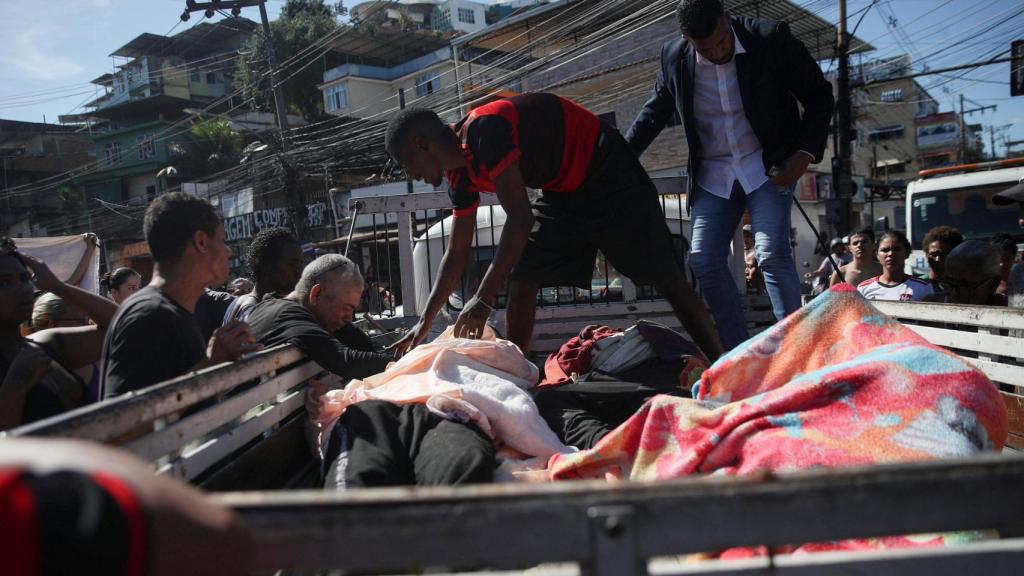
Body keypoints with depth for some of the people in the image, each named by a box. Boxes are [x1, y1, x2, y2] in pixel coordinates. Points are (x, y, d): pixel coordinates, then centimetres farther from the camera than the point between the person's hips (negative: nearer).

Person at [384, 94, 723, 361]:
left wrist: (483, 301, -34)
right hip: (563, 191, 9)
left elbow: (520, 219, -34)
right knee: (522, 276, -2)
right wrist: (424, 323, 6)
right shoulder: (460, 177, 1)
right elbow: (457, 255, 7)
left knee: (666, 278, -7)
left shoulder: (484, 129, -28)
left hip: (605, 173, -8)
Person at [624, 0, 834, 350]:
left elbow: (819, 96, -4)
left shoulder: (771, 39, -13)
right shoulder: (674, 57, -5)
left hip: (768, 165, -3)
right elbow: (655, 112, 12)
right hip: (713, 175, 4)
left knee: (771, 253, -19)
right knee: (704, 260, -3)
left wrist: (805, 154, -16)